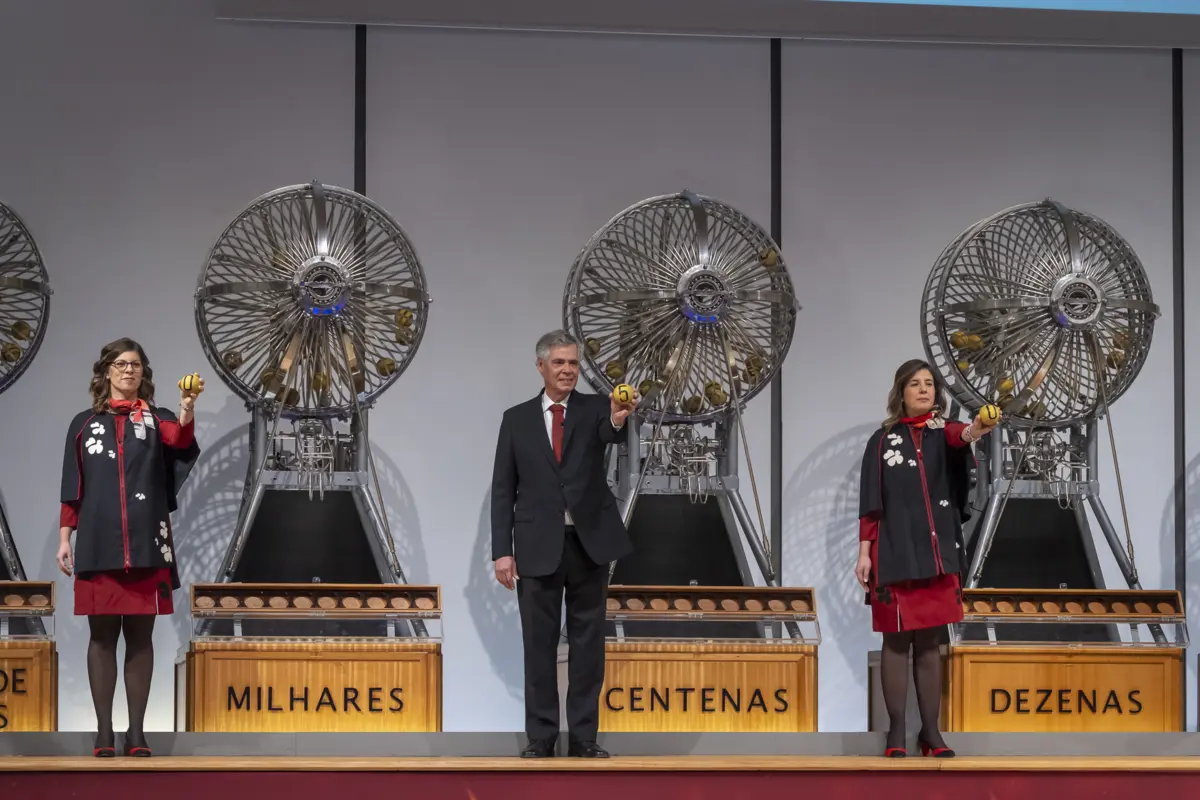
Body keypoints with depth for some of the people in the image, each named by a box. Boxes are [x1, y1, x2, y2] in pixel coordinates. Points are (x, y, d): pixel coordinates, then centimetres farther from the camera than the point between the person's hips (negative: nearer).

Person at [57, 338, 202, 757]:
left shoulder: (157, 420, 7)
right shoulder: (84, 424, 10)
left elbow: (180, 441, -17)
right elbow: (72, 488, 10)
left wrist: (187, 412, -37)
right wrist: (64, 538, 3)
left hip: (146, 544, 0)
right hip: (97, 544, 1)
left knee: (140, 636, 2)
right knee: (102, 635, 2)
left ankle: (137, 732, 6)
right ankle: (104, 731, 5)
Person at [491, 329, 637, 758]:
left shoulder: (594, 408, 2)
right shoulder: (517, 418, 5)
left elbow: (609, 434, -23)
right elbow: (503, 489, 3)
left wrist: (618, 419, -48)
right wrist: (502, 551, -4)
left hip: (589, 542, 0)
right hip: (538, 546, 0)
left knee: (588, 641, 5)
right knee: (539, 642, 5)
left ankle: (583, 736, 12)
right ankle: (540, 736, 12)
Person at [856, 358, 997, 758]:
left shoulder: (942, 431, 4)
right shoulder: (883, 440, 3)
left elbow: (956, 435, -22)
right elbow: (870, 502, 2)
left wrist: (973, 431, -46)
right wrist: (864, 551, -5)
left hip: (936, 551, 1)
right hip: (894, 553, -1)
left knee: (930, 642, 7)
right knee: (897, 641, 0)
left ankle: (931, 730, 12)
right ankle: (896, 730, 6)